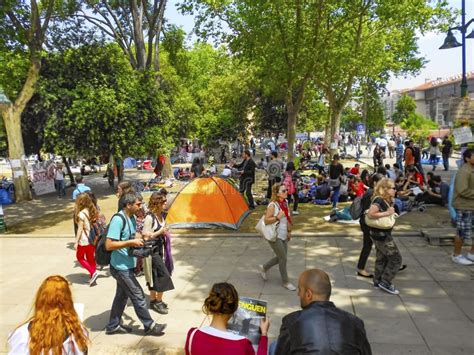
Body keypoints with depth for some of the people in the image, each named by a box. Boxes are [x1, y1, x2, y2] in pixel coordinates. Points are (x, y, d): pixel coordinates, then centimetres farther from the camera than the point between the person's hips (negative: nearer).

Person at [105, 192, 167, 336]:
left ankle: (113, 326, 32)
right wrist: (131, 242, -26)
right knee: (138, 296, 1)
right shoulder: (118, 219, -23)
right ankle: (149, 326, 14)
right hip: (121, 267, -9)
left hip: (127, 266, 9)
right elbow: (109, 245, -26)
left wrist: (140, 237, 3)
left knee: (122, 295, 19)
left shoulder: (132, 217, 6)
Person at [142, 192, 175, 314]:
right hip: (151, 251, -8)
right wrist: (160, 232, -22)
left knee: (155, 276, 15)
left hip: (159, 249, 8)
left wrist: (164, 232, 4)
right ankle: (158, 302, 8)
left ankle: (153, 300, 27)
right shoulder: (149, 218, -21)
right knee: (164, 275, -7)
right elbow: (146, 237, -20)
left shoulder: (161, 215, 5)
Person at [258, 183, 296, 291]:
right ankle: (286, 282, 17)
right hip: (274, 236, -8)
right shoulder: (273, 205, -20)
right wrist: (278, 217, -31)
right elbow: (266, 221, -21)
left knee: (281, 257, 16)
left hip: (283, 235, 8)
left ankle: (263, 268, 37)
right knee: (283, 258, -1)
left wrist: (289, 231, 18)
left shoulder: (285, 203, 4)